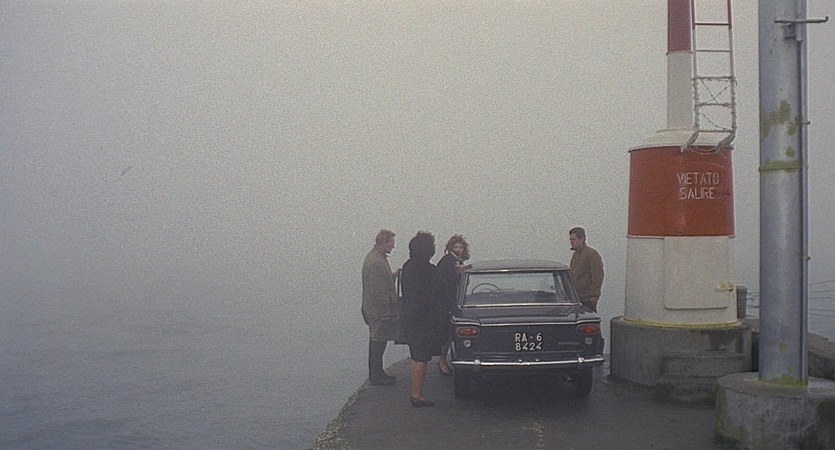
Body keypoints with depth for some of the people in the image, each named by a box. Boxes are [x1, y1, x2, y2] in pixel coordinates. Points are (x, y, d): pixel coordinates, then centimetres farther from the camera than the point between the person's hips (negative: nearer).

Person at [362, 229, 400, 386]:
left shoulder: (375, 257, 11)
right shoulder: (376, 262, -23)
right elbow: (378, 290, -24)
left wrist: (393, 275, 9)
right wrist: (387, 312, -21)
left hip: (373, 309, 11)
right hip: (380, 310, -11)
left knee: (377, 343, 17)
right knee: (378, 343, -1)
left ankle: (377, 373, 27)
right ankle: (376, 376, 8)